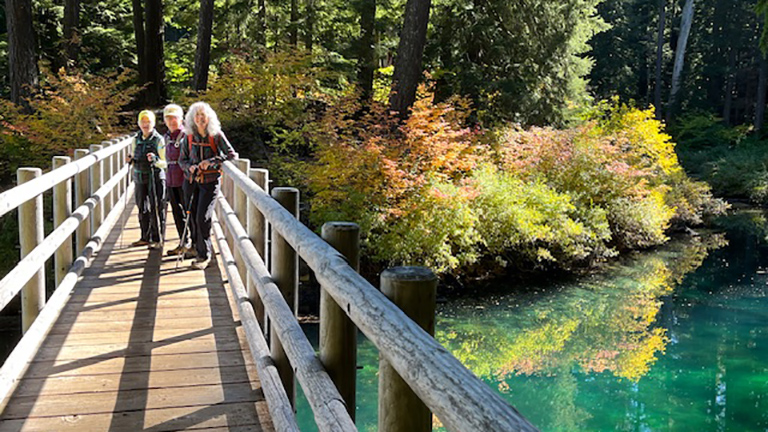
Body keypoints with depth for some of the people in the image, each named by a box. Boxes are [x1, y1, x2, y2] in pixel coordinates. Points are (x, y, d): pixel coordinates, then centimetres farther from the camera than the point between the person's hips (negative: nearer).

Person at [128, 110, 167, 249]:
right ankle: (145, 238, 23)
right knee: (142, 209, 11)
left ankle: (158, 239, 5)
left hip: (155, 178, -5)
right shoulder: (136, 139, 8)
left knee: (156, 209, -3)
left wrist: (155, 160, -26)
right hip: (140, 178, 5)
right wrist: (130, 160, -2)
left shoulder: (158, 140, -7)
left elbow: (165, 163, -7)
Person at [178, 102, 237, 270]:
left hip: (210, 182, -4)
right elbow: (182, 160, 11)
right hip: (193, 180, 4)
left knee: (202, 218, -12)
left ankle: (205, 255, 1)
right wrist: (190, 167, -11)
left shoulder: (216, 135, -7)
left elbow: (232, 155, -9)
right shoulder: (188, 137, 3)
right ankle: (201, 251, 21)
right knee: (194, 217, 5)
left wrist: (210, 161, -19)